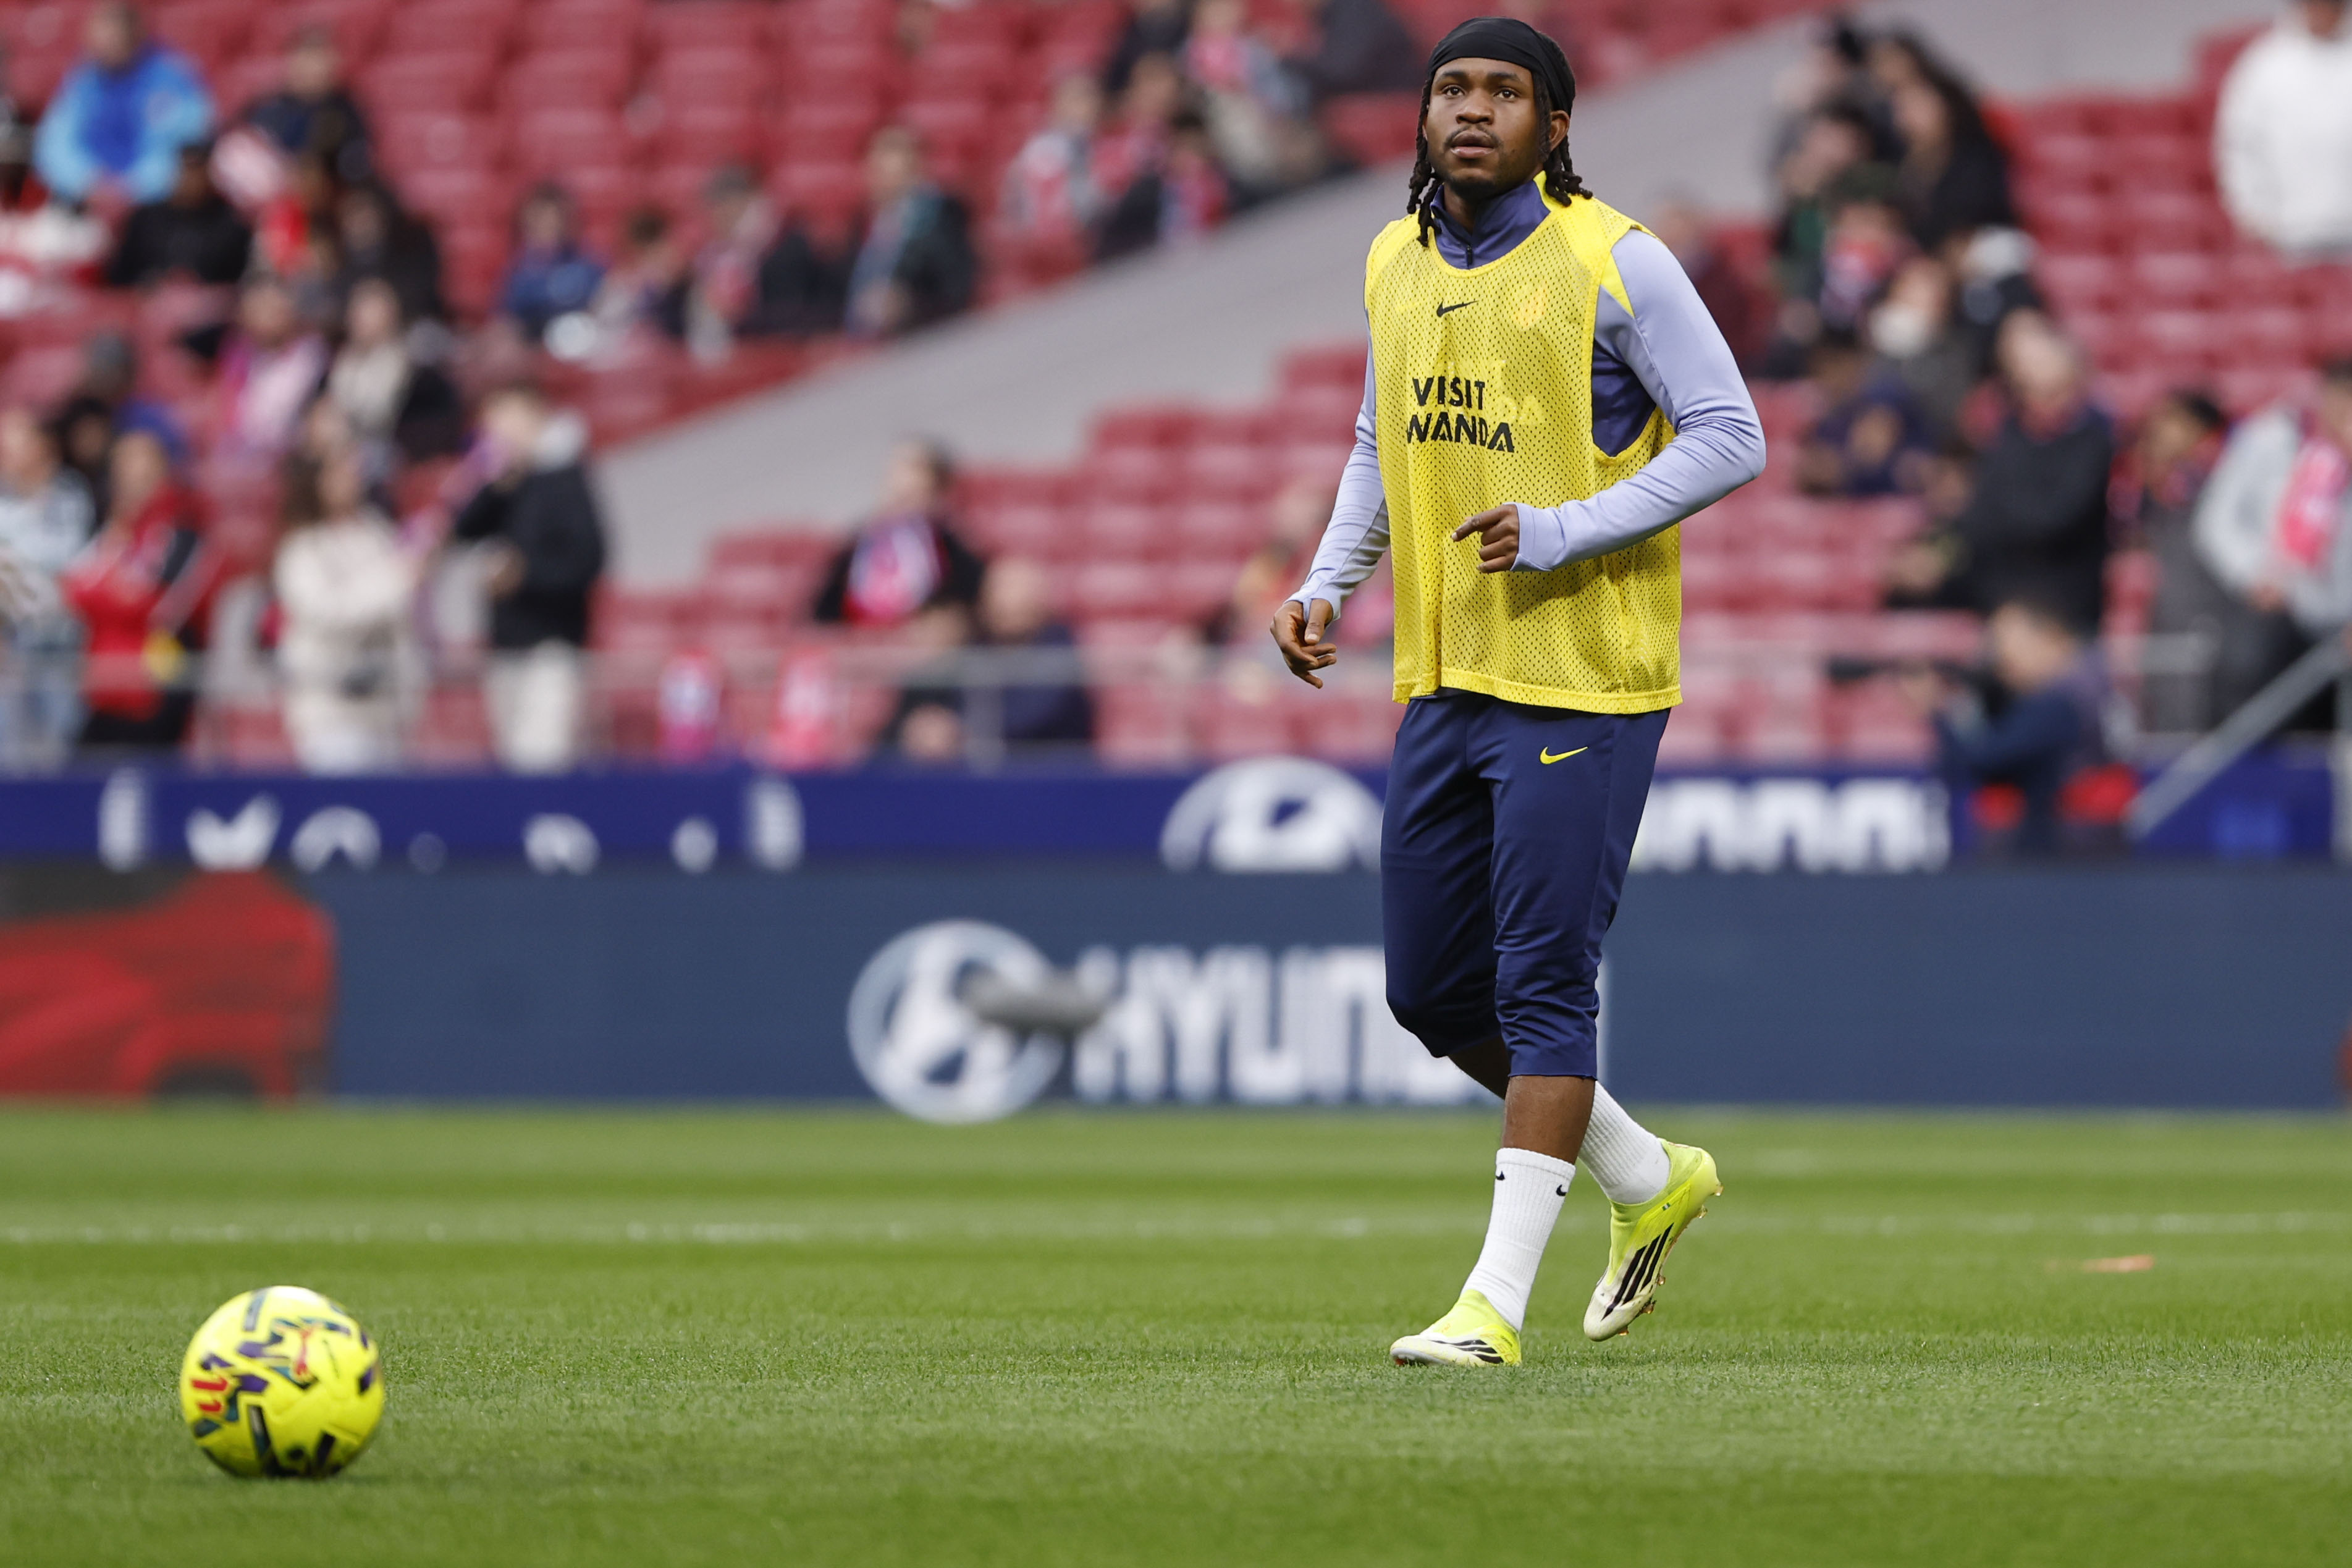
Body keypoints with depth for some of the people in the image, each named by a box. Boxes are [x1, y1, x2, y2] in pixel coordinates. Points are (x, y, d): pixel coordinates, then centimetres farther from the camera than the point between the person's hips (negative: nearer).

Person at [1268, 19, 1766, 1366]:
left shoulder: (1613, 264, -9)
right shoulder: (1399, 264, 10)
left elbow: (1731, 438, -10)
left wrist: (1563, 532, -18)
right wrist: (1329, 583, 10)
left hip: (1580, 684, -7)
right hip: (1444, 682, 7)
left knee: (1542, 986, -8)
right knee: (1434, 992, 11)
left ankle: (1497, 1302, -5)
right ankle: (1649, 1181, 30)